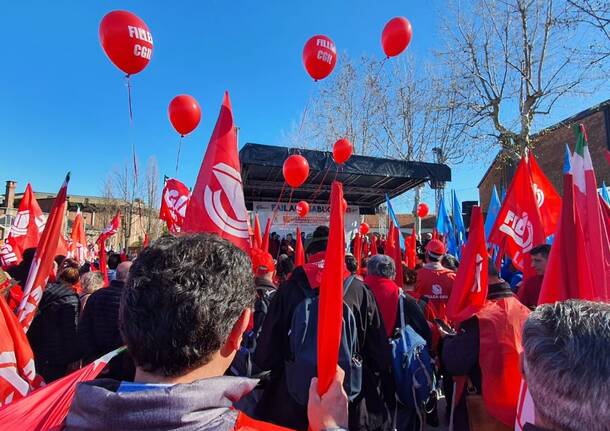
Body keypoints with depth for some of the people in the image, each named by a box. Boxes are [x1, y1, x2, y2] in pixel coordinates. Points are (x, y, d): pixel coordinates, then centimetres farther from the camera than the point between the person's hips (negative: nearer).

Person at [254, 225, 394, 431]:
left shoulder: (288, 289, -11)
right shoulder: (361, 291, -10)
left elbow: (265, 356, -7)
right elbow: (381, 357, -5)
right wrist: (386, 402, 9)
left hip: (292, 406, 0)